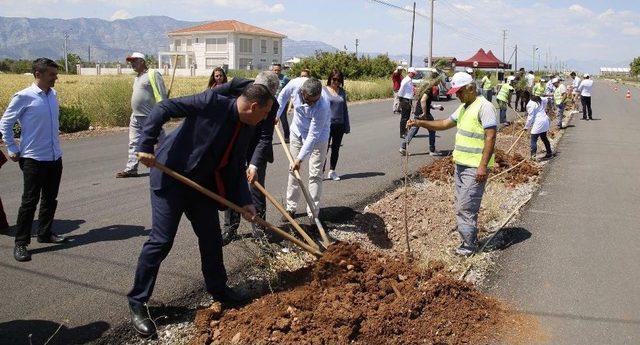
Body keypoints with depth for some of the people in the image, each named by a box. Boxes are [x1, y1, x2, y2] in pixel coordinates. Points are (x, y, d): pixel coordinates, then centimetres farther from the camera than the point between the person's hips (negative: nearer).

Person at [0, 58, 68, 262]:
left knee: (50, 199, 15)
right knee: (30, 201, -2)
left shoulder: (53, 95, 6)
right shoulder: (24, 97, -11)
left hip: (55, 157, 6)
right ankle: (21, 243, 8)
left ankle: (45, 233, 31)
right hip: (33, 159, -6)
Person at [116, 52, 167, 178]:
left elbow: (161, 94, -15)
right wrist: (133, 115, 20)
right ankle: (131, 169, 6)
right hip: (136, 117, 9)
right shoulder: (137, 78, 20)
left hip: (150, 117, -9)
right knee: (133, 143, 4)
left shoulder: (153, 74, -8)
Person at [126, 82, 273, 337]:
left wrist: (244, 201, 3)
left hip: (201, 184, 7)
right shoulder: (212, 102, -19)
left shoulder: (247, 129, 3)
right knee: (161, 240, -7)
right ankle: (137, 302, 8)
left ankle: (218, 289, 33)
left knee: (211, 238, 13)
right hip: (171, 177, -7)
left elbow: (237, 167, 10)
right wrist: (146, 146, -24)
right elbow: (163, 108, -19)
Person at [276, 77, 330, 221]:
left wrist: (300, 159, -30)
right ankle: (291, 207, 20)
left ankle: (313, 212, 4)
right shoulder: (295, 84, -27)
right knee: (293, 170, 9)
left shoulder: (323, 105, -38)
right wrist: (276, 115, 4)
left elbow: (313, 136, -32)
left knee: (315, 174, -5)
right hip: (297, 131, 5)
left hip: (318, 135, -4)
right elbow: (283, 95, 0)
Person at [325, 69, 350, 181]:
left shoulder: (342, 92, 8)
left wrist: (347, 126, 12)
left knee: (336, 149, 12)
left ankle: (332, 171, 23)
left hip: (339, 124, 4)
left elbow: (345, 109, 13)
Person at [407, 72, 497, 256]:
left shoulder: (484, 106, -14)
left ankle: (469, 243, 4)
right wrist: (420, 123, 9)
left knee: (466, 206, -7)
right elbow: (445, 124, 21)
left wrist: (483, 165, -23)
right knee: (462, 206, 14)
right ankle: (471, 239, 25)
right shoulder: (463, 107, 15)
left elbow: (491, 137, -19)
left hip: (475, 168, -9)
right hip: (461, 164, 9)